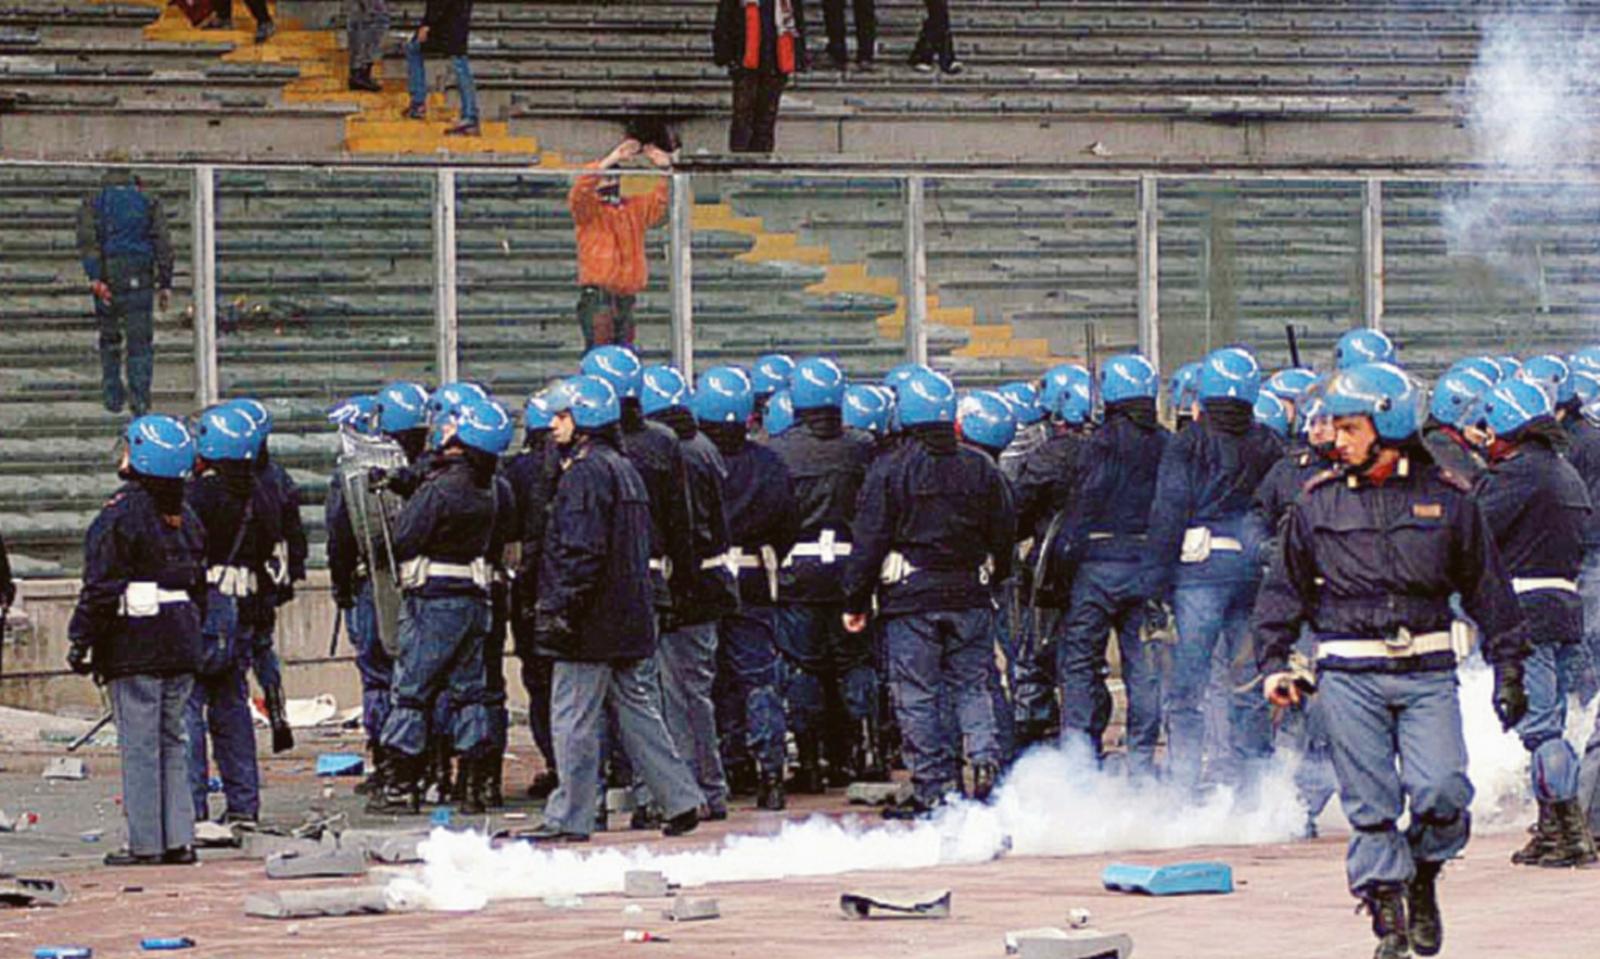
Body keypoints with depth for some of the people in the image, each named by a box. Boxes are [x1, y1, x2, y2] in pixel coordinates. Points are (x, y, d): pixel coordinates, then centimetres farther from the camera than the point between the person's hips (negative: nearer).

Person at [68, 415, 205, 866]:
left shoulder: (121, 512, -12)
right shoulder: (186, 516, 12)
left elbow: (102, 587, -14)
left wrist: (81, 641, -9)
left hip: (134, 647, -7)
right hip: (181, 643, 7)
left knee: (139, 744, -4)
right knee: (172, 740, 13)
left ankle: (146, 844, -4)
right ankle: (179, 840, 11)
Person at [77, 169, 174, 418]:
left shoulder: (93, 204, 10)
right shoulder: (149, 203, 11)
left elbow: (87, 241, -6)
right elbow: (163, 244, 4)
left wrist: (95, 278, -13)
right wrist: (165, 284, 6)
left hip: (107, 277, 1)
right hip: (139, 281, -1)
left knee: (109, 340, 17)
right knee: (140, 341, 0)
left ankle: (113, 395, 18)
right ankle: (140, 400, -9)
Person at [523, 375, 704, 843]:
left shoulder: (585, 473, -14)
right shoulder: (624, 470, 17)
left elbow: (580, 552, -21)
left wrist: (559, 609, -19)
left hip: (592, 624, -10)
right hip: (631, 622, 10)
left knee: (574, 720, -4)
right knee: (639, 714, 14)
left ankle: (569, 817, -1)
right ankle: (682, 800, 13)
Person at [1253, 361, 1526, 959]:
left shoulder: (1445, 497, 4)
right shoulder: (1319, 501, 5)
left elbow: (1488, 589, 11)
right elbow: (1285, 589, 14)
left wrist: (1508, 669, 9)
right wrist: (1273, 662, 4)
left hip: (1427, 669, -1)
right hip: (1349, 676, 1)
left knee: (1441, 791, -12)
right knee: (1370, 803, -1)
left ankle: (1423, 878, 17)